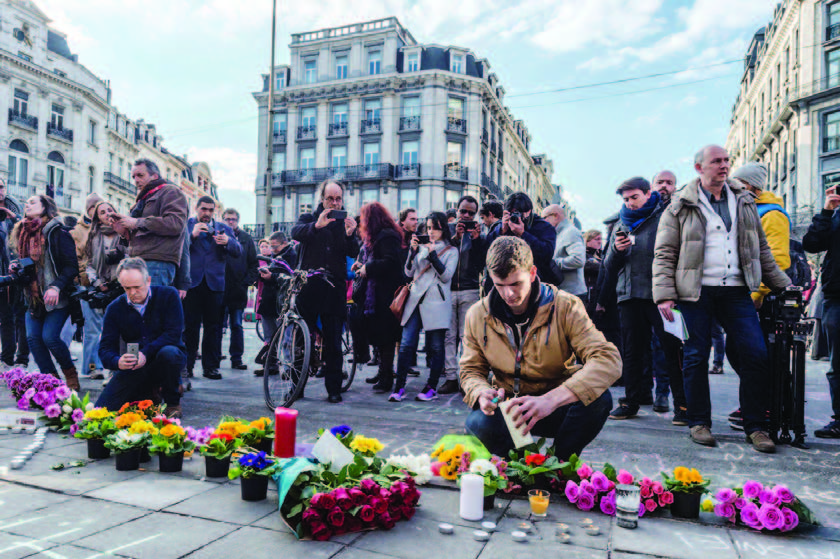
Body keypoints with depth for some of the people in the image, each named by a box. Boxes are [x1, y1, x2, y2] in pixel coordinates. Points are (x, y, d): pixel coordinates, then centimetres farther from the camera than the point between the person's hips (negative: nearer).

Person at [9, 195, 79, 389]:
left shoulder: (57, 233, -8)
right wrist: (16, 267, 2)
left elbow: (72, 266, -14)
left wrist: (56, 286, -25)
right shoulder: (23, 233, 13)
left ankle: (70, 374, 9)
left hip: (57, 298, -7)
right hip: (34, 297, 7)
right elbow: (24, 263, 25)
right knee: (33, 338, -4)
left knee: (49, 337, -14)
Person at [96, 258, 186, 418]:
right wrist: (117, 361, -29)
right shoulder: (114, 308, -1)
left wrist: (146, 353, -30)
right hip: (134, 368, 3)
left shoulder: (168, 295, -9)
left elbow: (174, 333, -17)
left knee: (168, 353, -39)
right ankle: (147, 394, 17)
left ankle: (172, 402, -13)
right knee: (102, 409, -12)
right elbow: (105, 348, -5)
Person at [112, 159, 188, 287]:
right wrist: (125, 232, 12)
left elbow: (175, 224, -16)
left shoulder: (170, 191, 3)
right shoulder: (144, 199, 32)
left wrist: (137, 222, -9)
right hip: (138, 262, 9)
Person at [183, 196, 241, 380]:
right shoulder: (185, 225, 12)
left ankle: (211, 366, 8)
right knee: (190, 326, -1)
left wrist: (227, 241, -16)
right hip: (192, 281, -1)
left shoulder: (223, 228, 16)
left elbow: (238, 251, 5)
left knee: (212, 327, 3)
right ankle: (187, 365, 6)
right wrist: (192, 235, -16)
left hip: (215, 282, 2)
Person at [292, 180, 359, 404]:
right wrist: (317, 225, -31)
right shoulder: (309, 219, 11)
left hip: (334, 288, 1)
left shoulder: (345, 223, 13)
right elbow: (296, 232, -12)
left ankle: (334, 389, 9)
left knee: (333, 342, 1)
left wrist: (350, 235, -21)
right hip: (308, 285, 0)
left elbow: (353, 254, -1)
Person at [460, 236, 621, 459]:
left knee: (600, 400, -31)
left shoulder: (565, 307, -14)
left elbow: (608, 359, -26)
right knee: (478, 423, -33)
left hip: (556, 408, 0)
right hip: (508, 407, 1)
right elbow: (471, 370, 5)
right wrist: (481, 393, -22)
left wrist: (551, 399, -41)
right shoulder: (478, 315, -4)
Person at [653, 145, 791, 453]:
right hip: (695, 291, -3)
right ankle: (699, 422, 14)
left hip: (735, 291, 4)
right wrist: (664, 295, -11)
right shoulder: (680, 207, 2)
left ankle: (755, 426, 10)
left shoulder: (744, 202, 16)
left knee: (757, 353, -3)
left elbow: (762, 250, 21)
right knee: (696, 356, 1)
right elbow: (664, 254, -1)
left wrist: (784, 286, 18)